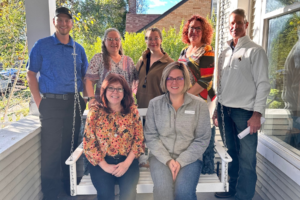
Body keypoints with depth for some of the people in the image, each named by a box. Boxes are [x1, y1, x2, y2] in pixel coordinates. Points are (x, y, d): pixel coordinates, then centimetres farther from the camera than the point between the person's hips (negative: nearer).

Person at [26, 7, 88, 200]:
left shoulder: (78, 49, 10)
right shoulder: (42, 45, 1)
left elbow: (85, 76, 14)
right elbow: (31, 74, 0)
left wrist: (86, 99, 3)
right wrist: (39, 102, -9)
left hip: (74, 103, 3)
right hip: (51, 103, -3)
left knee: (71, 146, 12)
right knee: (51, 149, 0)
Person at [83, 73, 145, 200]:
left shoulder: (133, 111, 3)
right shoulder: (95, 112, -1)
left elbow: (139, 139, 0)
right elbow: (89, 143, -4)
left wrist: (127, 163, -10)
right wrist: (104, 166, -11)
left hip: (127, 160, 1)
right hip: (102, 162, 0)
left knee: (129, 190, -23)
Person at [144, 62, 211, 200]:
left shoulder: (199, 104, -1)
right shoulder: (155, 104, 3)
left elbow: (202, 139, -2)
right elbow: (150, 136, 0)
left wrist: (181, 161, -11)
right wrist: (167, 160, -11)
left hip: (189, 158, 0)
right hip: (161, 156, 1)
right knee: (163, 188, -26)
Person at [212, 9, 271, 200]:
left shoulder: (255, 51, -4)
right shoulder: (225, 53, 13)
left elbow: (263, 84, -8)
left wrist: (257, 113, -14)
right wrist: (217, 109, 12)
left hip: (244, 112, -5)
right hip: (225, 110, 5)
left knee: (246, 157, 2)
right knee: (230, 153, 16)